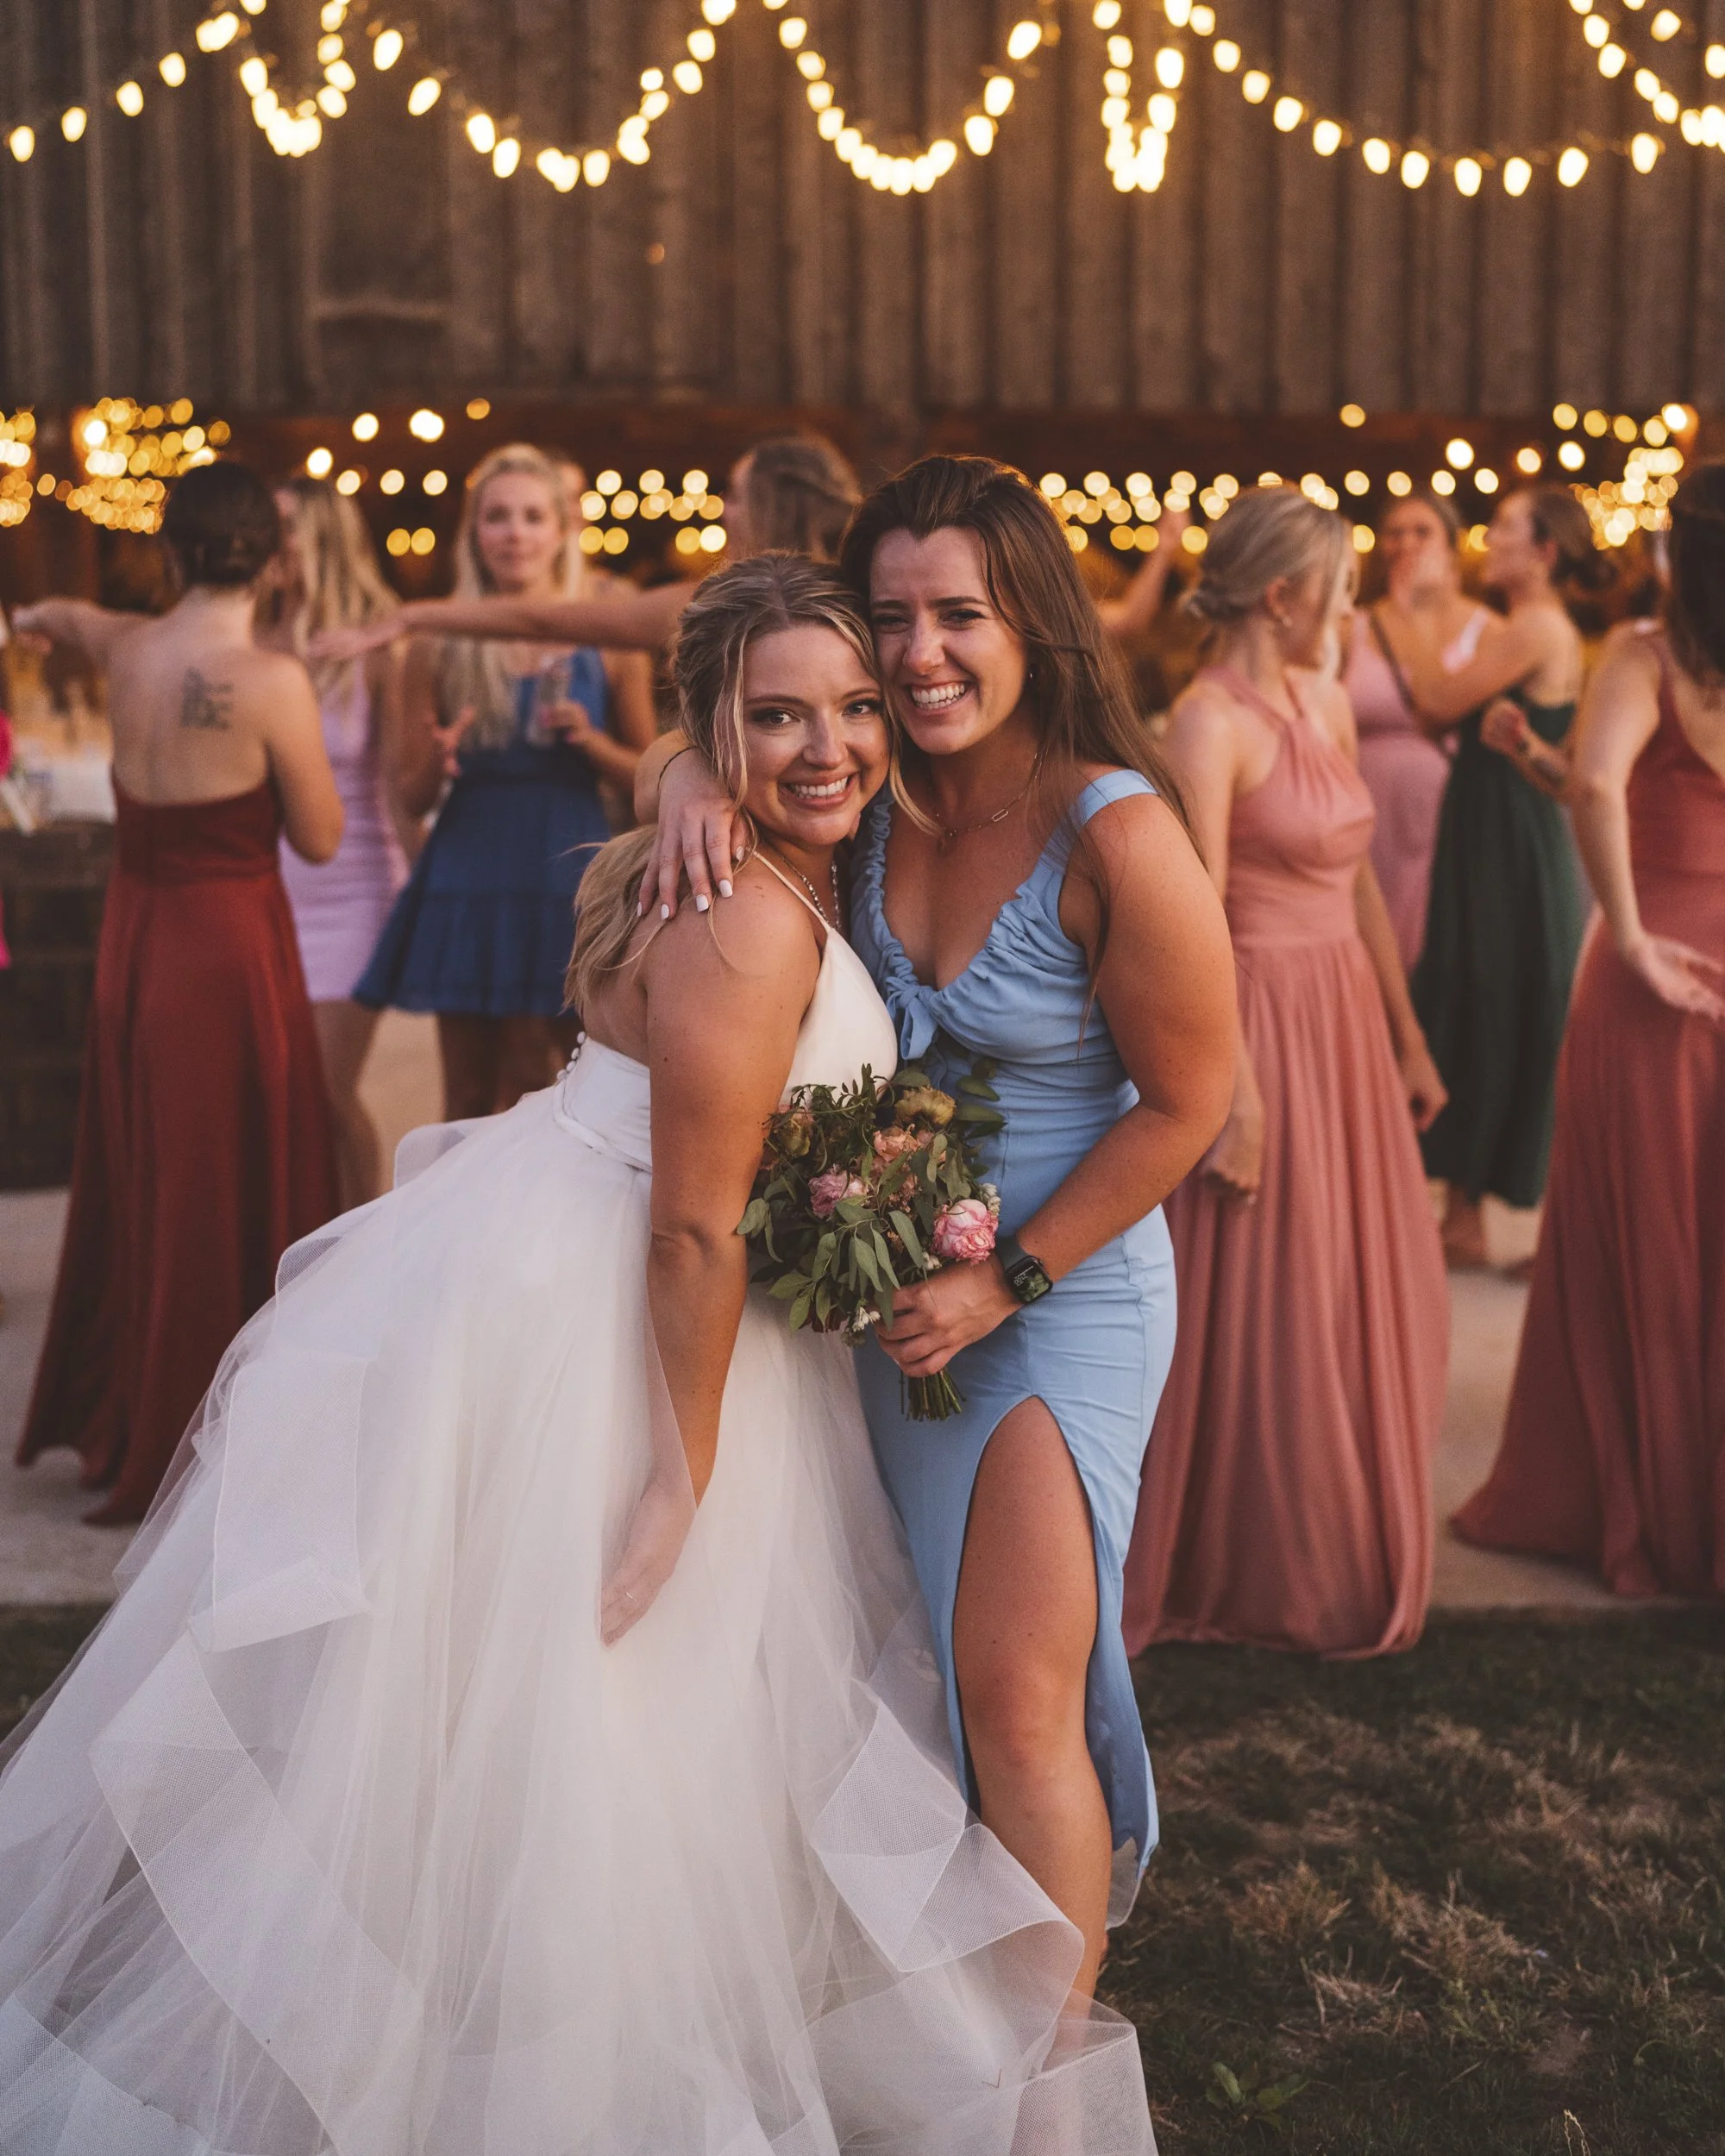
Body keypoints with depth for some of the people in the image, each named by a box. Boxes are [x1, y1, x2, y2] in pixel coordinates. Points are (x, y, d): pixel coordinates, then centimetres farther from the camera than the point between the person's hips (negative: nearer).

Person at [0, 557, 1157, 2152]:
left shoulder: (792, 883, 7)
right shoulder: (752, 925, -24)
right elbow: (696, 1230, -24)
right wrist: (687, 1474, -19)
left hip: (597, 1295, 10)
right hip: (564, 1328, -10)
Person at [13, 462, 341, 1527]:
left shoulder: (132, 650, 1)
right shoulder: (270, 678, -17)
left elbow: (69, 618, 27)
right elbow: (319, 836, -9)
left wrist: (41, 613, 50)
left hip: (135, 943, 7)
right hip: (231, 946, -7)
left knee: (134, 1185, 20)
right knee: (225, 1197, 4)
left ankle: (103, 1417, 35)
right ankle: (177, 1453, 12)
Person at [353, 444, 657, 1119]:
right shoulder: (439, 648, 3)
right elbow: (412, 798, 6)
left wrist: (592, 742, -11)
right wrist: (435, 765, -15)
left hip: (571, 885, -1)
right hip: (470, 881, 1)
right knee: (471, 1106, 5)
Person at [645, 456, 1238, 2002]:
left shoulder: (1118, 837, -21)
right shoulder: (879, 787, -6)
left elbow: (1186, 1103, -15)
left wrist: (1007, 1280, -15)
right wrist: (694, 786, -15)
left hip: (1063, 1292, -6)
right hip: (888, 1277, 6)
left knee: (1014, 1694, -7)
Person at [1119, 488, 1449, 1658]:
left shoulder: (1327, 702, 11)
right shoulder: (1212, 718, -14)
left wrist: (1407, 1037, 15)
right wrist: (1235, 1093, -22)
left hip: (1348, 1021, 8)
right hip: (1261, 1025, -8)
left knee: (1373, 1302, 15)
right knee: (1263, 1324, 3)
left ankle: (1351, 1560, 32)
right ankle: (1256, 1583, 20)